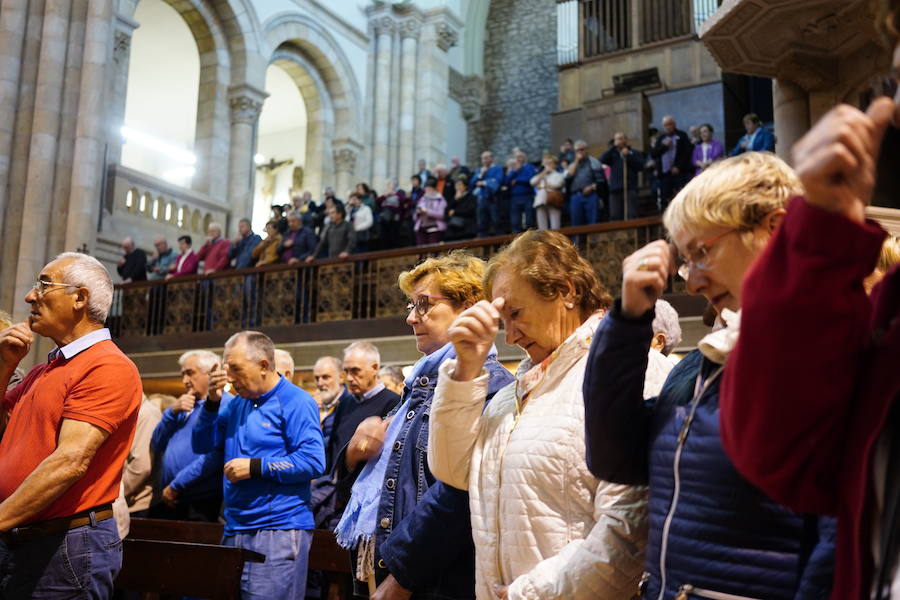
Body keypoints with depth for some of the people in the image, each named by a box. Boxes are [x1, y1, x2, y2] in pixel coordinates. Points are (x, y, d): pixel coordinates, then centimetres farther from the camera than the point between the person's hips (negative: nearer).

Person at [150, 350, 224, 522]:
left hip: (200, 504, -8)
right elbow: (156, 446, 15)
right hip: (168, 502, 8)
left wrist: (175, 486, -16)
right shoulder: (185, 408, 20)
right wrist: (172, 411, 1)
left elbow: (212, 458, -22)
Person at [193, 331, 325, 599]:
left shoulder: (296, 402, -9)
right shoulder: (237, 403, 16)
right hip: (235, 529, 8)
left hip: (278, 531, -8)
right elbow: (202, 445, 15)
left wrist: (255, 467, -17)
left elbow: (313, 462, -18)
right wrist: (212, 402, 0)